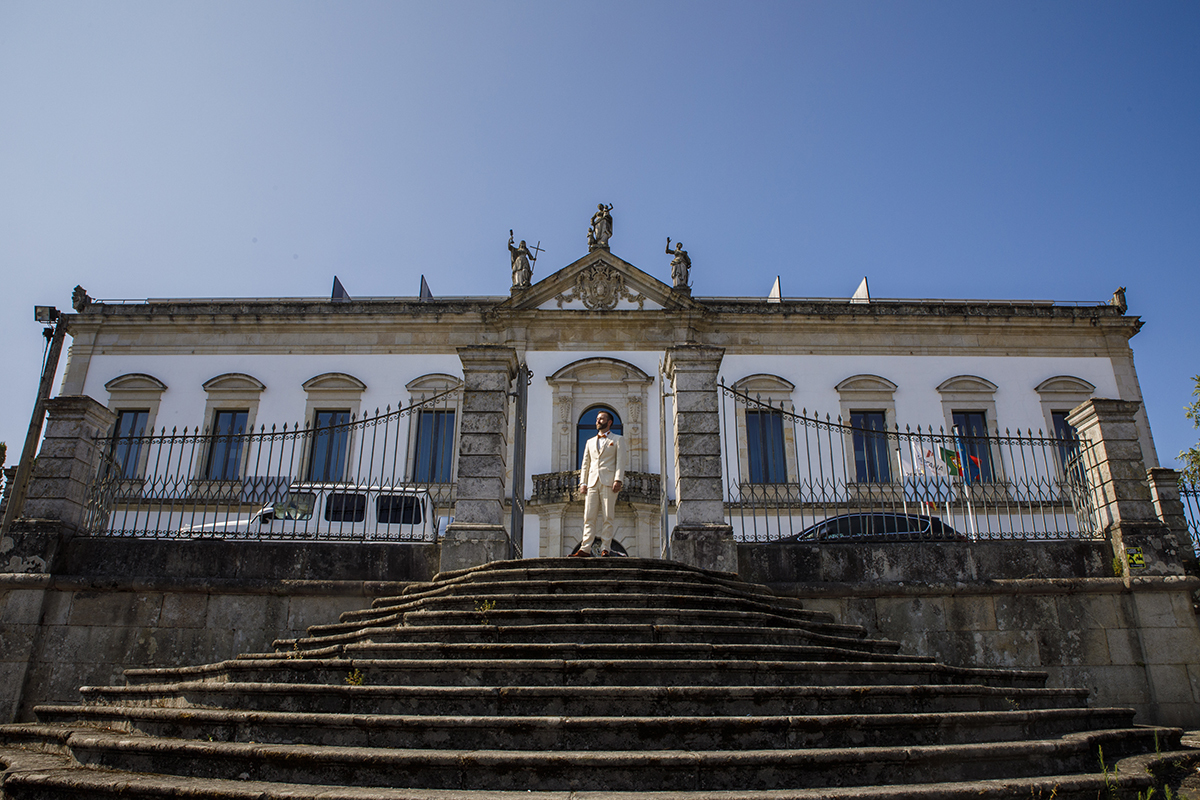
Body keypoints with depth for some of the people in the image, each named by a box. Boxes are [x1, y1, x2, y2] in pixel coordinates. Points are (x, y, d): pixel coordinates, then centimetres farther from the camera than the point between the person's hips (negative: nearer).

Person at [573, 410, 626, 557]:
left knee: (607, 518, -6)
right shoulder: (590, 442, 24)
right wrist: (582, 482, 7)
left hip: (608, 482, -4)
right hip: (592, 482, 4)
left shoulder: (617, 440, 12)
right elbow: (585, 464, 20)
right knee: (589, 517, -3)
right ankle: (585, 549, -6)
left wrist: (618, 480, -12)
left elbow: (620, 462, 1)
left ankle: (605, 549, -4)